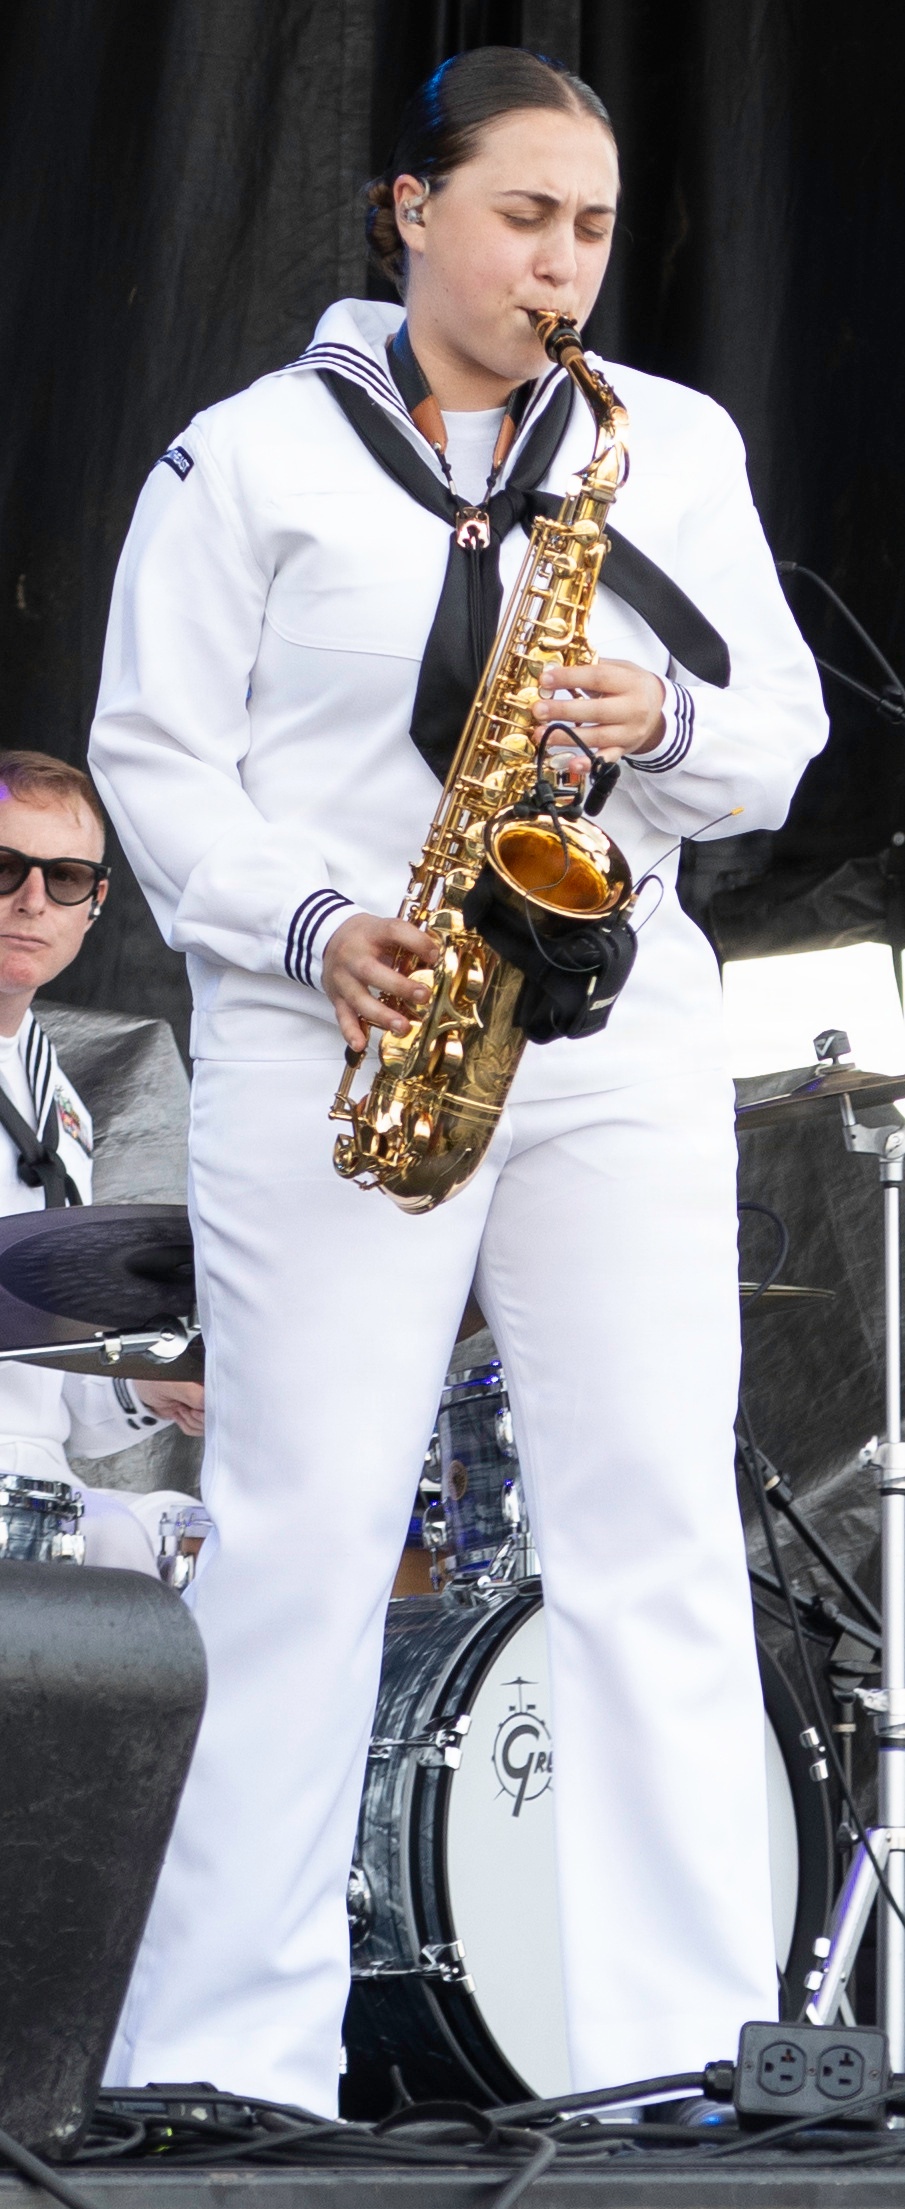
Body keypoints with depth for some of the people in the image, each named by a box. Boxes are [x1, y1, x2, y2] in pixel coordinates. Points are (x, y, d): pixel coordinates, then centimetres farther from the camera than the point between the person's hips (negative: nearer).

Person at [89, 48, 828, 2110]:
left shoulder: (680, 445, 12)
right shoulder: (252, 453, 4)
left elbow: (782, 735, 11)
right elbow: (158, 757, 2)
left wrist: (666, 722, -11)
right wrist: (311, 929, -14)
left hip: (616, 1031, 3)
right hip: (334, 1039, -2)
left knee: (659, 1527, -4)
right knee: (303, 1536, -4)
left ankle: (689, 2051, -3)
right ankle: (228, 2061, 1)